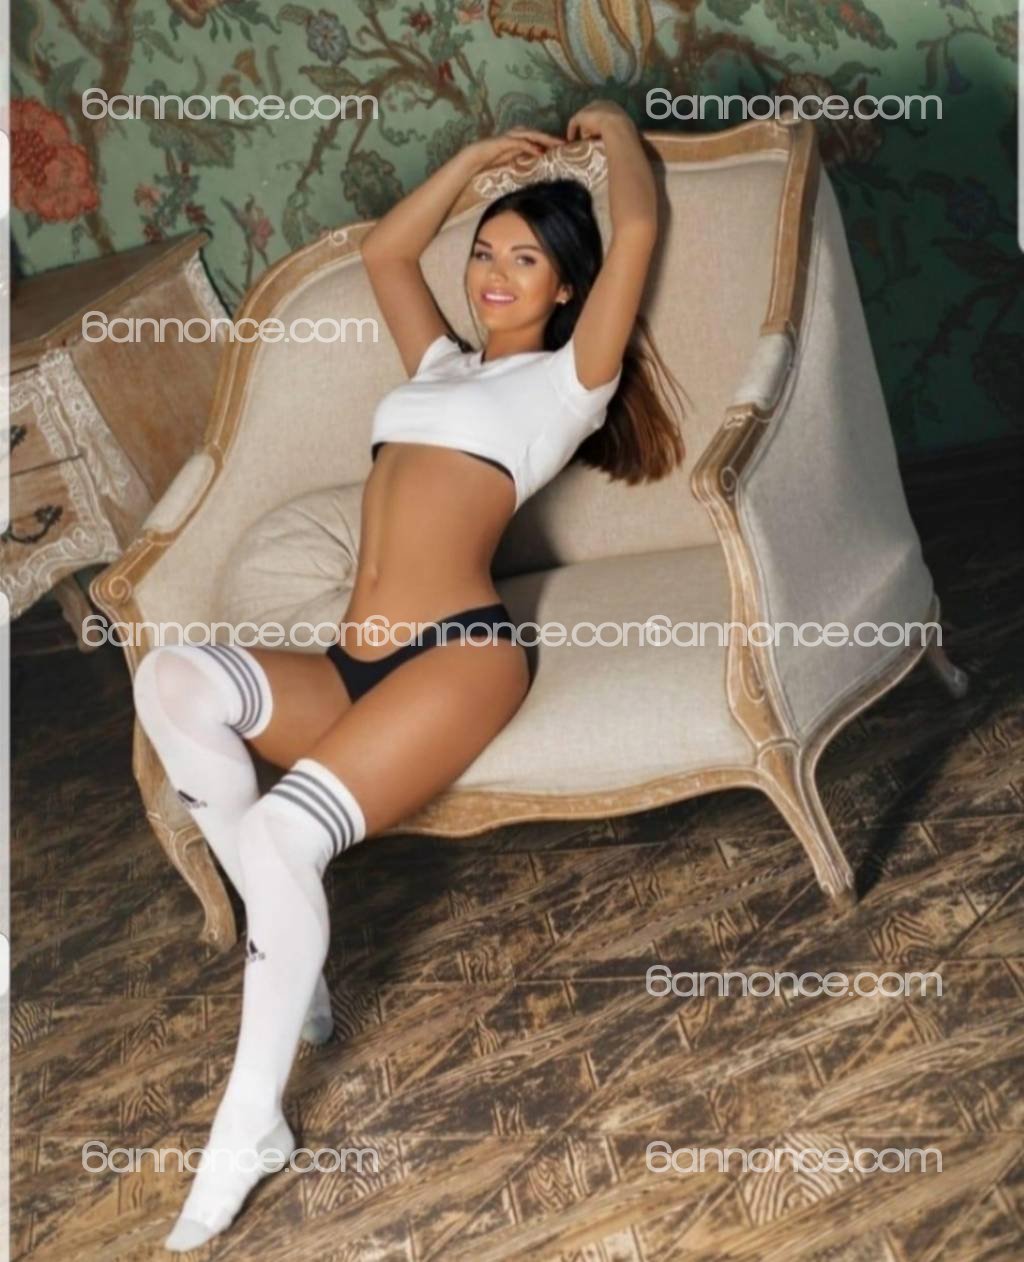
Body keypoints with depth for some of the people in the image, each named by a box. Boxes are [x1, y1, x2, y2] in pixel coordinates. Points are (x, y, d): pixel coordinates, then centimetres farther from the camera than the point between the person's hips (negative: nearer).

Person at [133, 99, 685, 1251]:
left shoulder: (570, 377, 13)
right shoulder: (444, 366, 31)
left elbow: (639, 228, 6)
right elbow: (385, 249, 42)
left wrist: (613, 127, 25)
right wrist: (481, 154, 43)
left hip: (459, 652, -6)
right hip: (348, 667, 7)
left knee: (284, 833, -28)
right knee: (171, 680, -23)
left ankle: (248, 1130, -14)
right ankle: (294, 963, -15)